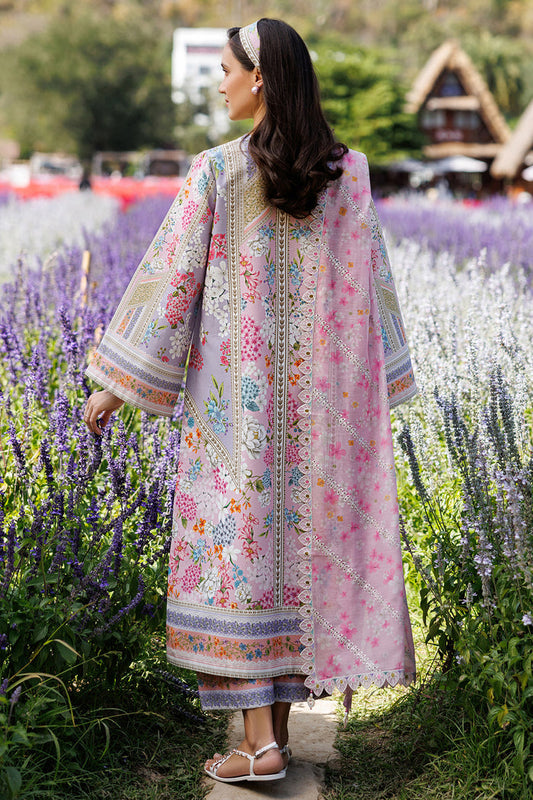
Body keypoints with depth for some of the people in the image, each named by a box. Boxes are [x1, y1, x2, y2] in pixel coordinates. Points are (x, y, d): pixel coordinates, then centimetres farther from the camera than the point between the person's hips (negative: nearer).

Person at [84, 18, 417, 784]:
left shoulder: (216, 171, -8)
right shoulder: (349, 171, 3)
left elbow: (172, 277, -6)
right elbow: (368, 283, 6)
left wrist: (117, 383, 1)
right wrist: (379, 384, 15)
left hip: (237, 391, -4)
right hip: (318, 394, 4)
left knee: (238, 541, 1)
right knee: (299, 535, 11)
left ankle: (260, 741, -1)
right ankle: (278, 723, 19)